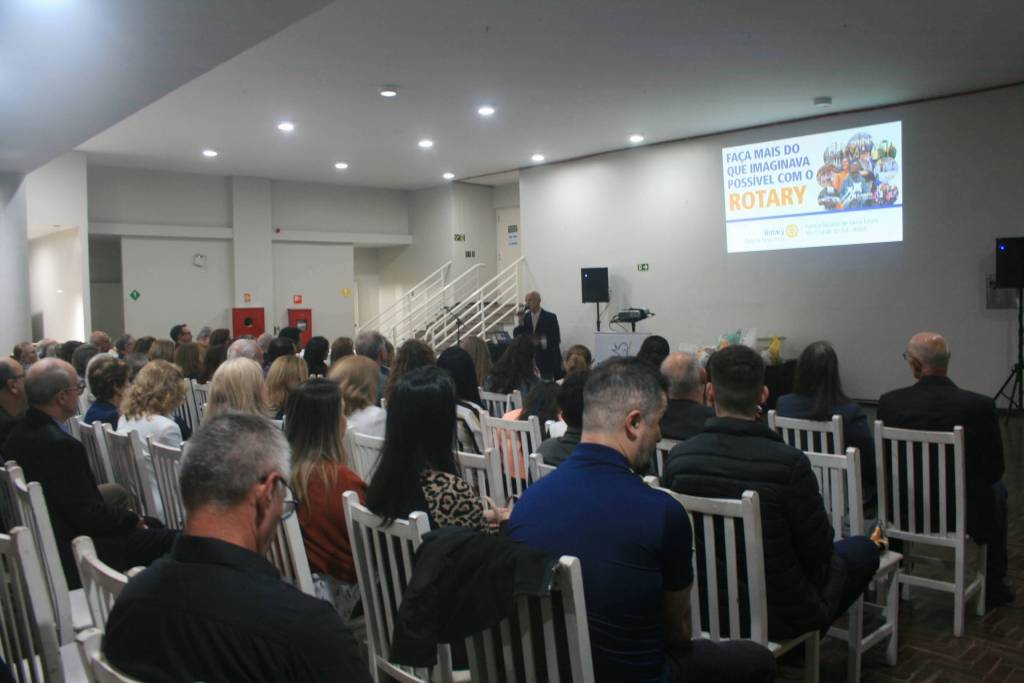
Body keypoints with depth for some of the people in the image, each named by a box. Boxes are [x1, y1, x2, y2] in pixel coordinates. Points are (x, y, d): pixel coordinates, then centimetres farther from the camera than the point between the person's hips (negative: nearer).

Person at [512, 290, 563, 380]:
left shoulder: (550, 317, -3)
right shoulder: (525, 317, 7)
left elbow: (556, 339, -6)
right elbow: (516, 337, 0)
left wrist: (540, 342, -19)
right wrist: (521, 322, -12)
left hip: (548, 361, -3)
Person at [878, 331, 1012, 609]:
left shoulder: (889, 402, -15)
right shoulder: (980, 406, -19)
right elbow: (994, 469, -8)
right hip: (962, 513, -1)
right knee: (997, 491, 31)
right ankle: (993, 586, 40)